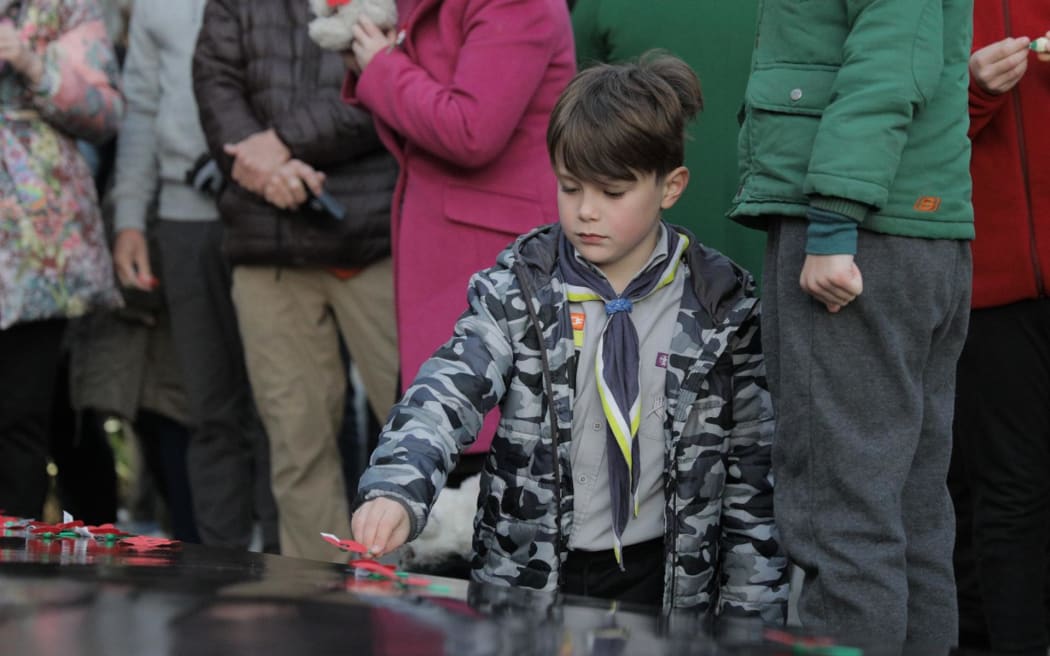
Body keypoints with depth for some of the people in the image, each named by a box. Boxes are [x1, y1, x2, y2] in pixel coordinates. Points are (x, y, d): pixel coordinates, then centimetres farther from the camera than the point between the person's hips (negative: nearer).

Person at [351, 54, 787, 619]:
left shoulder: (721, 303, -3)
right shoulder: (520, 287, -5)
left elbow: (752, 465, 3)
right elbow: (448, 392, -18)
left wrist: (751, 614, 2)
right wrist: (396, 491, -38)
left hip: (663, 576, 0)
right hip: (527, 577, 0)